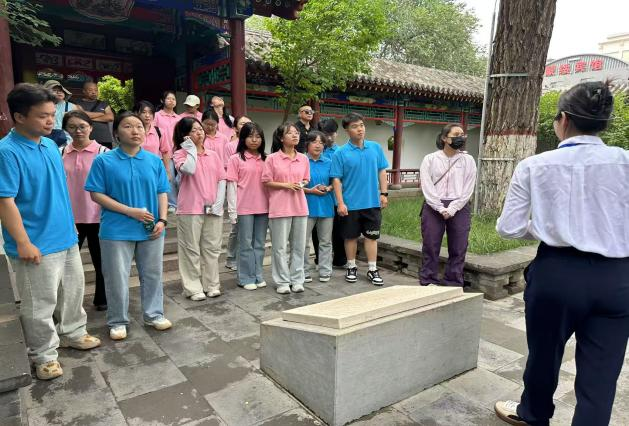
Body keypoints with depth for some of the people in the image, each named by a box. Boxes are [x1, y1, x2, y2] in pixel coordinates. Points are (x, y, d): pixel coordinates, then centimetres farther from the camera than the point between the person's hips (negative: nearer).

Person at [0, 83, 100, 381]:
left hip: (66, 237, 8)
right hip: (37, 245, -7)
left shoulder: (51, 145, 6)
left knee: (73, 290, 21)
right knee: (40, 305, 8)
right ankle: (44, 356, 25)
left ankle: (72, 334, 41)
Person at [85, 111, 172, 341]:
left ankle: (154, 315, 31)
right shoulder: (104, 161, -5)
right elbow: (96, 194, -7)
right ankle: (118, 322, 26)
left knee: (152, 275, 14)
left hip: (151, 230, 3)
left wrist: (162, 220, -7)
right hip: (117, 231, -2)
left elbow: (162, 193, 6)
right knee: (117, 279, 8)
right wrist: (130, 211, -15)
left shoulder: (155, 161, 3)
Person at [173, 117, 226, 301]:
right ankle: (193, 288, 10)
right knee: (192, 249, 2)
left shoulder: (213, 155, 12)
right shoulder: (180, 153, 0)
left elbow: (222, 180, 7)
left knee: (211, 248, 9)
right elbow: (189, 169, -21)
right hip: (191, 208, -4)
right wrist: (191, 149, -8)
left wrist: (219, 202, -5)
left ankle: (211, 284, 20)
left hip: (213, 208, 4)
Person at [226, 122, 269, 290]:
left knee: (260, 244, 11)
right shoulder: (236, 159, -2)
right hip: (244, 208, -4)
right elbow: (232, 185, -5)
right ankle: (246, 278, 15)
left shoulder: (265, 159, 9)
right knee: (246, 244, 5)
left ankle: (258, 276, 23)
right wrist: (232, 210, -9)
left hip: (263, 207, 4)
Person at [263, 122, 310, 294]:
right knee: (280, 246, 3)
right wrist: (286, 185, -14)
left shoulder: (303, 158, 8)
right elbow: (266, 182, -4)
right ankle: (282, 281, 15)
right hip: (280, 207, -4)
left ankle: (297, 279, 21)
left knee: (299, 245, 9)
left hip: (300, 206, 4)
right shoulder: (272, 158, -4)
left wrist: (301, 185, -5)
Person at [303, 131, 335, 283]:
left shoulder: (328, 163, 8)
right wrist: (310, 190, -14)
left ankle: (325, 271, 21)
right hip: (307, 206, -3)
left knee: (325, 241, 10)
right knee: (303, 242, 2)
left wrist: (328, 188, -8)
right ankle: (304, 272, 15)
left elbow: (334, 183, 13)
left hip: (326, 206, 3)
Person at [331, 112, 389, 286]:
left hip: (373, 202, 2)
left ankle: (373, 270, 19)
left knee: (372, 236, 8)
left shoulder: (375, 147, 3)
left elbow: (382, 172, 8)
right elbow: (337, 179, -8)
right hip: (350, 203, -2)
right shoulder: (341, 153, -7)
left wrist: (384, 193, 2)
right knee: (351, 236, 11)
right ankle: (351, 268, 27)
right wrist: (340, 203, -12)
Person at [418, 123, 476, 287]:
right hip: (433, 208, -1)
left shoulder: (468, 160, 7)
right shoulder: (430, 159, 3)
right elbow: (427, 187, -4)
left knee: (458, 249, 4)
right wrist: (441, 209, -13)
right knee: (430, 247, 1)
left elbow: (468, 189, 0)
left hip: (459, 209, 1)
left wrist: (452, 209, -11)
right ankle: (428, 284, 11)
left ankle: (453, 285, 16)